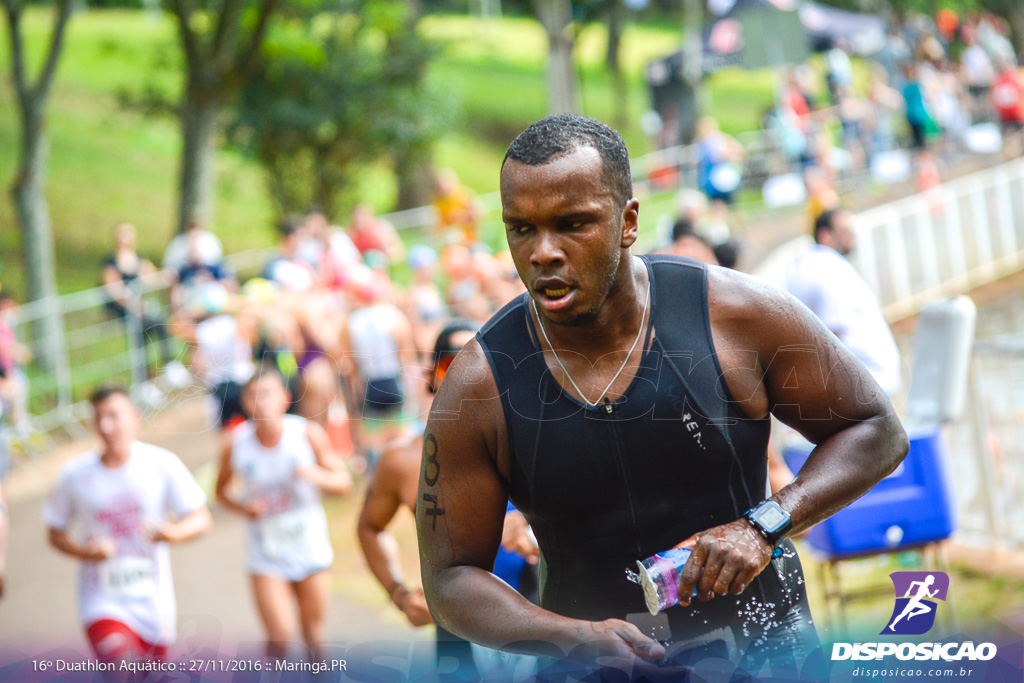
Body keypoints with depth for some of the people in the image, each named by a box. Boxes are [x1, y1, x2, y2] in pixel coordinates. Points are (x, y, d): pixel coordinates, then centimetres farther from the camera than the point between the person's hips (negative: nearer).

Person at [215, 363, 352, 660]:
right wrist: (244, 507, -14)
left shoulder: (308, 434, -12)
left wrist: (317, 476, -25)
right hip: (266, 556, -1)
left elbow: (343, 482, -4)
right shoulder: (235, 444, -11)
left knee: (313, 635, 13)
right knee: (278, 638, -12)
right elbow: (222, 488, 6)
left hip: (310, 549, 1)